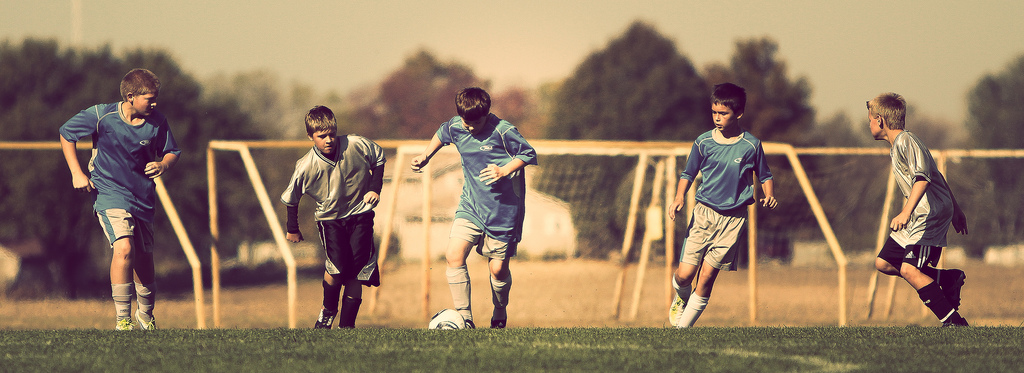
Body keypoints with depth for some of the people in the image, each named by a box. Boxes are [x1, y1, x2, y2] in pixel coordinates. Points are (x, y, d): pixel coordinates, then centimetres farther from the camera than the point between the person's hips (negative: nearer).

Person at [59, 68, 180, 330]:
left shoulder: (157, 123, -5)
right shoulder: (102, 116, -14)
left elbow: (171, 152, 11)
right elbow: (66, 133, 0)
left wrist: (163, 165, -13)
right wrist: (76, 173, -5)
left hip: (143, 198, 4)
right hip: (109, 193, -4)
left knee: (143, 260, 13)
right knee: (124, 249, -25)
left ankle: (146, 314, 41)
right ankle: (122, 319, -16)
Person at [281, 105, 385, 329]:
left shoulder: (356, 146, -16)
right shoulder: (306, 167, -18)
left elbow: (379, 157, 6)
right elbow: (291, 199, -1)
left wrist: (375, 188, -4)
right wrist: (293, 229, 9)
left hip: (360, 214, 2)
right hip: (330, 218, -2)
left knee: (355, 275, -6)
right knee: (336, 268, -21)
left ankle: (347, 324, 6)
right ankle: (328, 311, 7)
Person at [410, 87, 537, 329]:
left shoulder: (503, 132, -17)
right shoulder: (455, 127, -1)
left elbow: (529, 154, -10)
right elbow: (441, 135, 22)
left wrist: (504, 171, -22)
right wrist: (425, 157, 19)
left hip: (503, 209, -4)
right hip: (471, 205, 4)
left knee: (498, 269, 2)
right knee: (454, 255, -15)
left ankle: (500, 314, 33)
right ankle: (464, 317, -10)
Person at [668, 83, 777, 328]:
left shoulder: (750, 146, -1)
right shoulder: (703, 142, 1)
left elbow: (765, 176, 12)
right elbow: (688, 174, 12)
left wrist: (769, 196, -7)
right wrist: (679, 197, -6)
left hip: (733, 218, -1)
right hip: (704, 213, 1)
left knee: (707, 277, -7)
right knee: (684, 275, -6)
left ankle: (683, 326, 4)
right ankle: (682, 298, 31)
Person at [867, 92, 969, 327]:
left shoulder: (906, 141, -13)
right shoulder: (896, 145, 18)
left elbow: (923, 178, -26)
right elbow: (936, 176, 26)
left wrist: (906, 213, -35)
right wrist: (955, 209, 31)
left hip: (932, 214, -11)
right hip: (917, 218, 11)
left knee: (909, 270, -20)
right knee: (884, 263, 8)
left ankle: (953, 321, -18)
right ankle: (948, 279, 9)